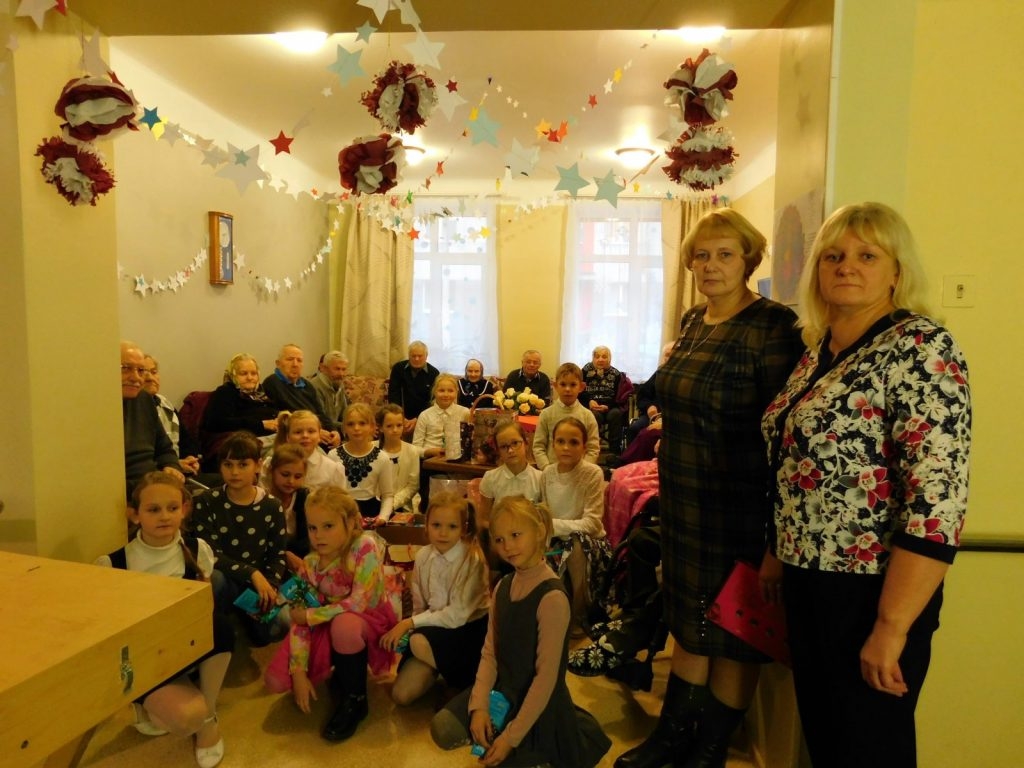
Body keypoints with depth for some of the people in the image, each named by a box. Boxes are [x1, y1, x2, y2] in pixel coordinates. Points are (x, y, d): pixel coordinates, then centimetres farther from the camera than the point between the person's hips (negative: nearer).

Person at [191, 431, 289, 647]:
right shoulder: (206, 502, -7)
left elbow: (278, 554, 1)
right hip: (226, 581, -2)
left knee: (276, 627, -22)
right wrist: (252, 574, -25)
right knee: (214, 578, -37)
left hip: (260, 583, 2)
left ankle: (247, 618, 15)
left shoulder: (271, 506, -2)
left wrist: (270, 587, -19)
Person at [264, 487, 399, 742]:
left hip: (371, 620, -5)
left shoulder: (364, 546, -25)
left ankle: (355, 700, -13)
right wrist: (298, 672, -17)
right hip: (330, 626, 5)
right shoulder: (310, 564, -11)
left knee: (344, 624, -40)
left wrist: (310, 615, -22)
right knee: (276, 681, -9)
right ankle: (340, 671, 19)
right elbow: (299, 619, -11)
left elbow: (358, 602, -31)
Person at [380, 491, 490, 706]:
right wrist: (408, 626, -15)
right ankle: (438, 668, 20)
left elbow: (457, 615, -22)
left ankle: (460, 678, -3)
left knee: (419, 642, -31)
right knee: (401, 693, -8)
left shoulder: (472, 560, -21)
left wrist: (409, 623, -20)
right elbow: (419, 605, 4)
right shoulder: (423, 555, -4)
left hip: (467, 629, -5)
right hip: (433, 627, 5)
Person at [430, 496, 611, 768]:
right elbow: (489, 653, -1)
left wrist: (512, 735, -19)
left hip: (537, 702, -6)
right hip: (501, 688, 6)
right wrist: (479, 705, -14)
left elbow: (547, 675, -23)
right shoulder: (502, 587, -1)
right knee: (443, 730, -7)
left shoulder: (552, 597, -25)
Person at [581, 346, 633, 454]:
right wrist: (589, 401, -18)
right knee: (595, 415, -35)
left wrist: (607, 406, -21)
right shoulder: (586, 371, 7)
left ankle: (615, 450, -28)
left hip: (610, 407, 1)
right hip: (591, 406, -1)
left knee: (615, 413, -33)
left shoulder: (616, 374, 6)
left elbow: (618, 397, -2)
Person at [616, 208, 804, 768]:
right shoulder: (692, 321, 8)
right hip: (684, 498, 7)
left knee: (732, 630, 11)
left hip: (739, 505, -7)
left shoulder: (772, 326, -15)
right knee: (688, 616, 20)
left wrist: (774, 520, -18)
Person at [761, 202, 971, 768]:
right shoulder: (819, 350, 8)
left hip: (870, 591, -7)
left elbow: (936, 503, -23)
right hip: (808, 582, 8)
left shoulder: (921, 350, -16)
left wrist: (891, 627, -23)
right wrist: (780, 555, 16)